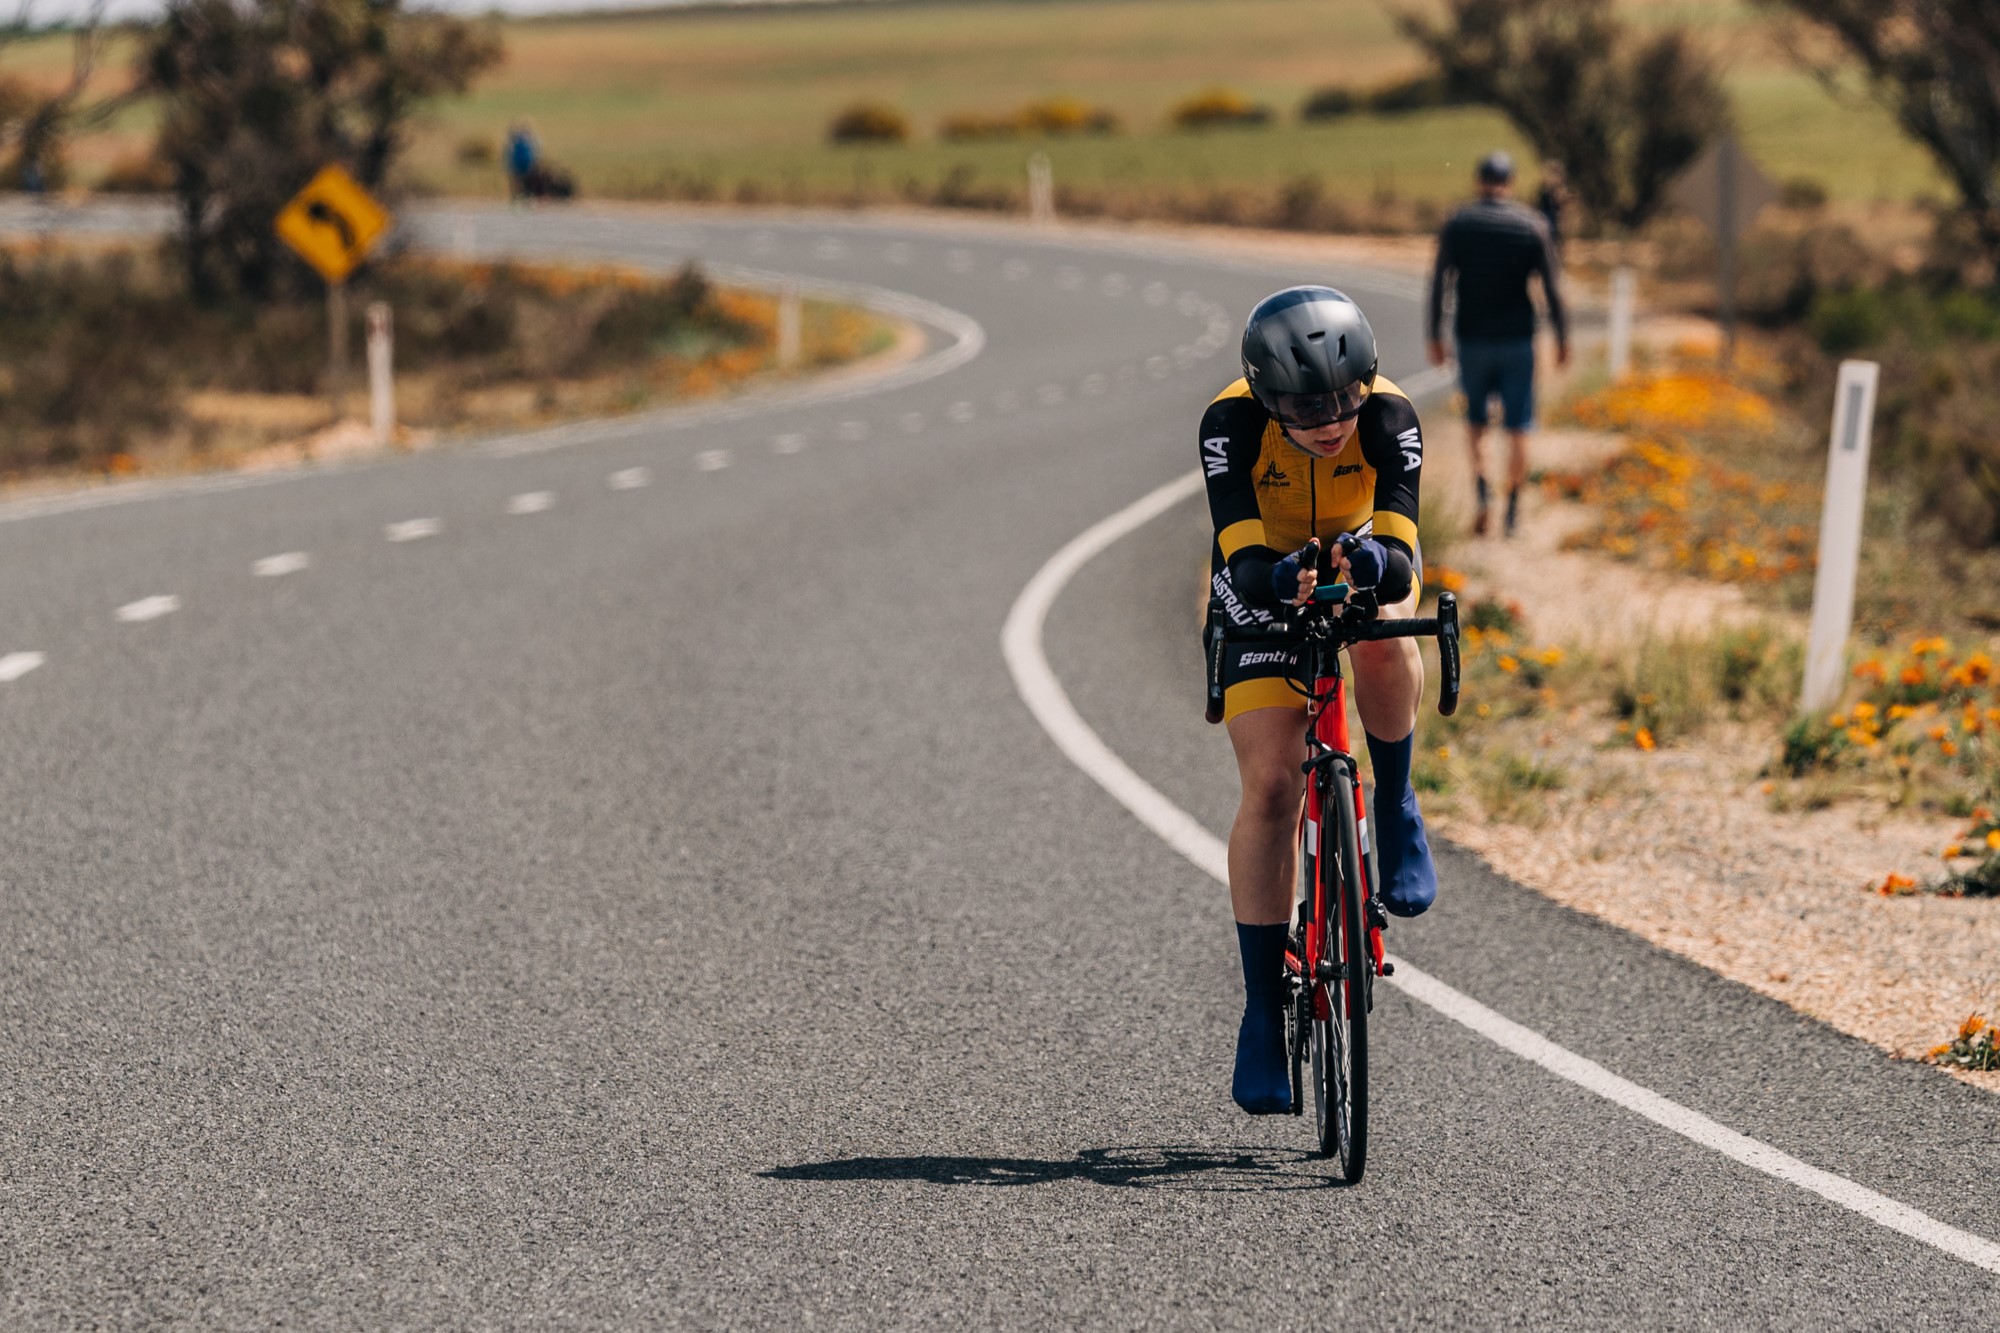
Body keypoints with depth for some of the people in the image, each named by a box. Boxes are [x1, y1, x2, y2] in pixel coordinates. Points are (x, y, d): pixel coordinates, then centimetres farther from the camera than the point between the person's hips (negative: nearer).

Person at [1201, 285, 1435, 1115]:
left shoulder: (1388, 418, -30)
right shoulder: (1231, 424, -31)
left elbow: (1402, 550, -40)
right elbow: (1243, 560, -40)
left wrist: (1373, 564, -63)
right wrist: (1283, 579, -63)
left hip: (1365, 561, 1)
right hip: (1265, 580, -1)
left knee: (1382, 638, -37)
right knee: (1271, 785, -15)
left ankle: (1394, 807, -10)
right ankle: (1263, 1011, -7)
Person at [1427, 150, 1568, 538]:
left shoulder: (1456, 224, -2)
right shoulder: (1532, 226, -4)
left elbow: (1438, 283, -5)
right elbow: (1551, 287, -4)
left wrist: (1435, 336, 2)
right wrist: (1562, 338, 4)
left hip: (1472, 339, 1)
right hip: (1517, 339, -1)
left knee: (1476, 421, 15)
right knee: (1518, 427, 5)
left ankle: (1482, 490, -6)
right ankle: (1513, 511, 3)